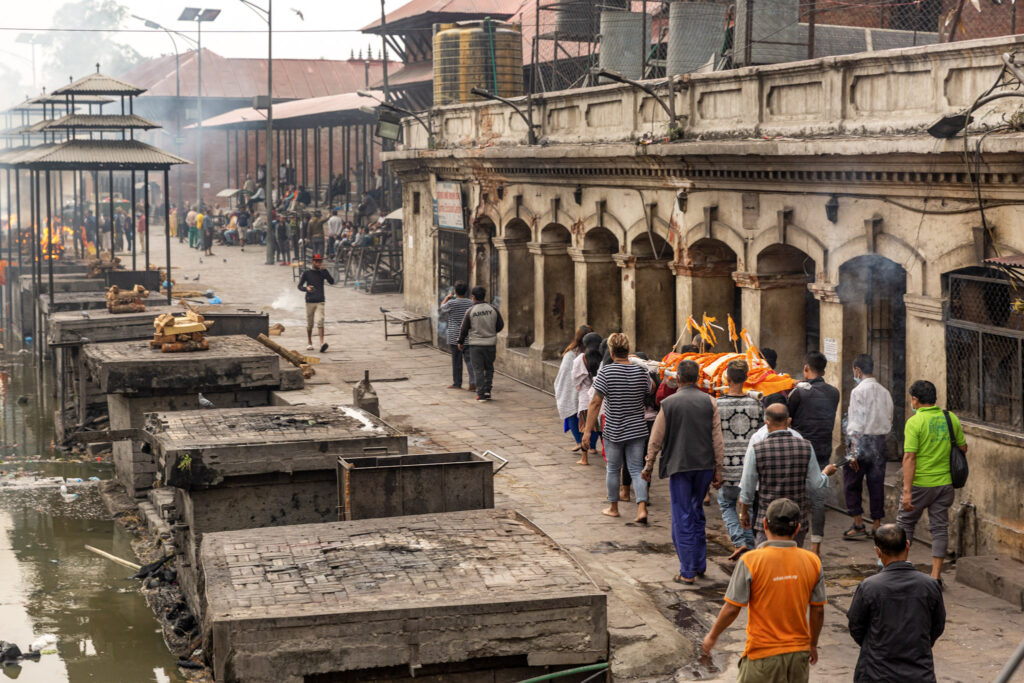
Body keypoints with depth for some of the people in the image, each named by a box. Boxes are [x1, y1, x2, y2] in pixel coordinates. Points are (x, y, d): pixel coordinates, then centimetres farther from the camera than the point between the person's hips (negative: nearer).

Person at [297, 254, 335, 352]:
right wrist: (306, 288, -19)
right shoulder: (307, 273, 4)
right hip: (309, 301, 0)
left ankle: (322, 343, -24)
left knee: (320, 321, -15)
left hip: (320, 301, 0)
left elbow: (332, 281, -6)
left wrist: (325, 270, -14)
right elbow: (299, 286, 3)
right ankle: (309, 343, 21)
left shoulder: (322, 273, 8)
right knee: (309, 323, 5)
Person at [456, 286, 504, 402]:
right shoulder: (493, 310, -2)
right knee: (489, 368, 16)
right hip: (490, 344, 2)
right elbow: (500, 325, 6)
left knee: (478, 370, 2)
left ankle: (481, 393, -1)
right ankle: (487, 391, 10)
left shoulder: (470, 311, -8)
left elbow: (464, 328, -2)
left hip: (475, 344, -2)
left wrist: (460, 342, 13)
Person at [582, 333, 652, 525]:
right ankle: (642, 508, -9)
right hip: (637, 429, 3)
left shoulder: (606, 372, -14)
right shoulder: (641, 371, -3)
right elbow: (650, 389, 18)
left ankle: (613, 507, 27)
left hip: (613, 430, -2)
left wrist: (587, 431, -13)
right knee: (637, 468, 5)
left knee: (613, 469, 14)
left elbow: (595, 403, -15)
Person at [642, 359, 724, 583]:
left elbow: (656, 439, -1)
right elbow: (717, 439, 1)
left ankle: (688, 572, 2)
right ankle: (700, 564, 24)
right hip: (705, 464, 3)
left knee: (683, 518, 2)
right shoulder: (709, 402, -1)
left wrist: (648, 466, 11)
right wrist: (718, 470, 8)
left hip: (679, 466, -3)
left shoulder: (668, 403, -6)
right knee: (697, 512, 19)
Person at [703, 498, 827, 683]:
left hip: (763, 655, -4)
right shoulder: (812, 561, -5)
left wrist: (713, 636, 5)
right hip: (799, 653, 4)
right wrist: (812, 645, 19)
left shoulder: (751, 561, -16)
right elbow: (818, 610, 3)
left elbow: (732, 609, -12)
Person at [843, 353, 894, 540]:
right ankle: (876, 525, 12)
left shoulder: (858, 391, -11)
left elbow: (856, 424, -15)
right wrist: (882, 440, 18)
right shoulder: (885, 392, 10)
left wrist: (853, 452, -14)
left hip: (863, 441, -6)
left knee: (852, 484, 5)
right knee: (877, 485, 9)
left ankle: (858, 524, 2)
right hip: (880, 443, 6)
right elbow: (889, 421, 12)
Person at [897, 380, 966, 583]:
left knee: (905, 522, 14)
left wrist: (907, 491, -20)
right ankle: (936, 575, 8)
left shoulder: (915, 422, -14)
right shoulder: (951, 418, 1)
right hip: (945, 482, 4)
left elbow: (909, 458, -19)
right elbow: (963, 448, 10)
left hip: (921, 483, -4)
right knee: (940, 527, 9)